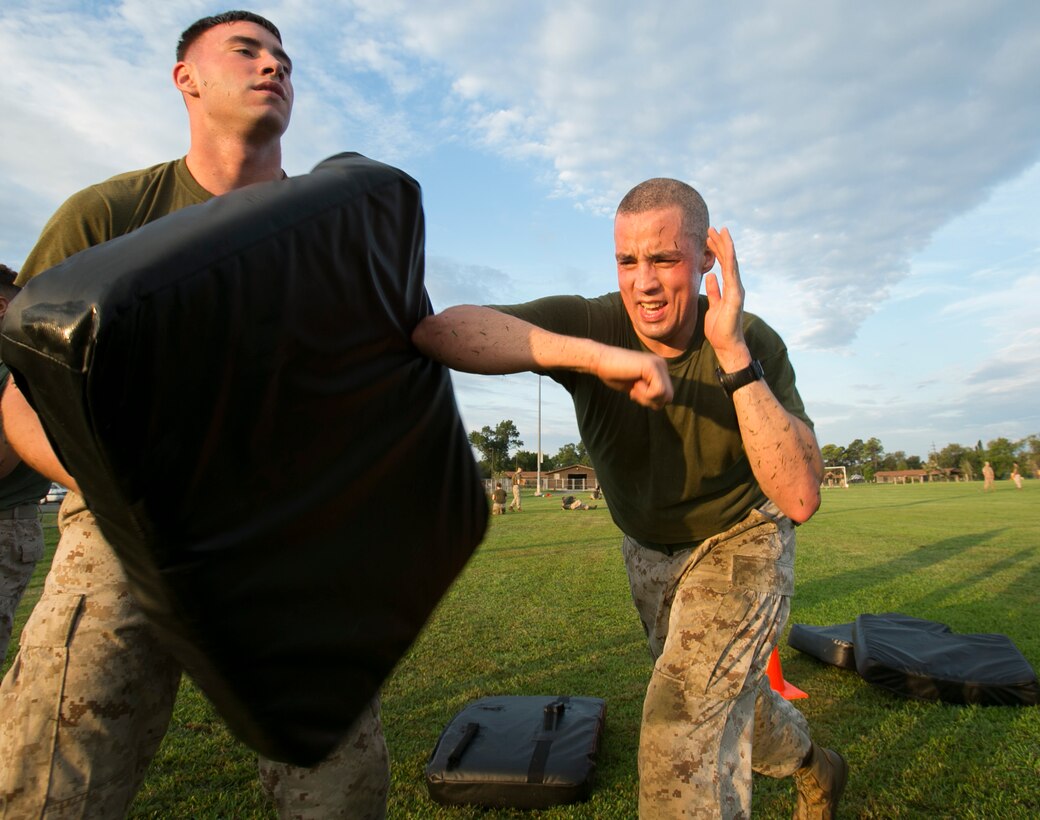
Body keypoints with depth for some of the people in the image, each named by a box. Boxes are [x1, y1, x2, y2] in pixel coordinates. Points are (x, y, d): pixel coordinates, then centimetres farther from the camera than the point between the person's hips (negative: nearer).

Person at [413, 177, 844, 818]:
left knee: (685, 730, -19)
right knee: (722, 706, 24)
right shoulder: (588, 324, -27)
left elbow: (800, 499, -35)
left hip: (741, 542, -3)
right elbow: (440, 330, -43)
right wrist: (594, 355, -55)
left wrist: (733, 357, -43)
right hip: (648, 551, 3)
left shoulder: (756, 345, -25)